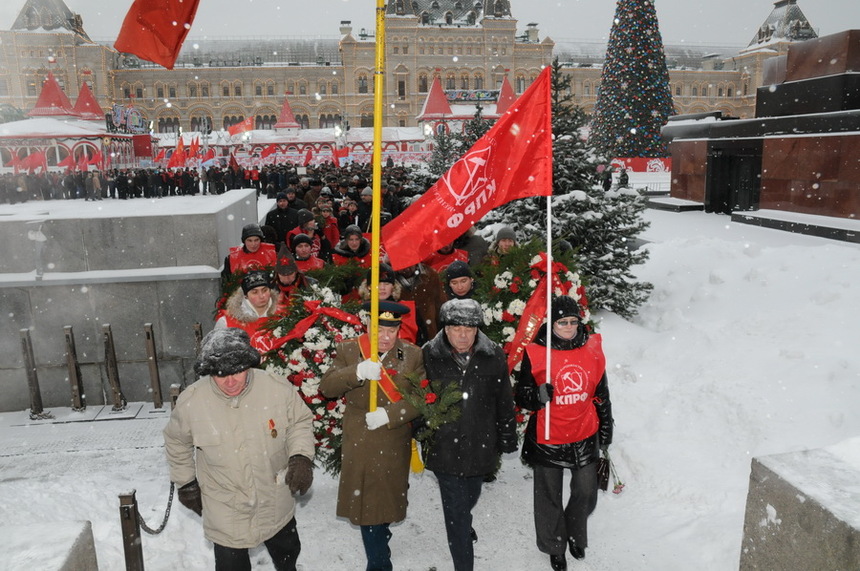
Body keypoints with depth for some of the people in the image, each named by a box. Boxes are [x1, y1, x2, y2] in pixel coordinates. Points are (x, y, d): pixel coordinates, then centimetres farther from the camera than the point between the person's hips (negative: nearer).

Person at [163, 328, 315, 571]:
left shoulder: (278, 388, -22)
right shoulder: (190, 402, -20)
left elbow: (300, 422, -4)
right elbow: (177, 442, 1)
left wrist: (301, 456, -19)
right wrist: (186, 483, 7)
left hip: (276, 504, 2)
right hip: (225, 512, -2)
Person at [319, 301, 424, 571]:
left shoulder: (412, 355, -2)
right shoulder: (348, 350, -1)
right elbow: (327, 387, -11)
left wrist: (389, 415, -21)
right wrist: (357, 373, -28)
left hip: (395, 447, 1)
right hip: (360, 445, 0)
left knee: (387, 500, 16)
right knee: (368, 505, 4)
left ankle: (380, 536, 44)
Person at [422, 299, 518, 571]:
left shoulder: (494, 356, -7)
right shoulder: (429, 355, -11)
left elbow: (505, 403, 2)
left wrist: (507, 439, 7)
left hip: (481, 445, 3)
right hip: (444, 446, -2)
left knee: (470, 497, 26)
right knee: (456, 510, 2)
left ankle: (463, 525, 58)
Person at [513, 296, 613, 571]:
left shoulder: (592, 349, -2)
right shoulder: (535, 353, -13)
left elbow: (602, 393, 10)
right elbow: (521, 395, -6)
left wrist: (606, 429, 15)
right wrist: (538, 396, -27)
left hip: (585, 438, 3)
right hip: (547, 440, -3)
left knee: (586, 494, 15)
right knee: (550, 497, 13)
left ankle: (575, 536, 47)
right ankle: (554, 547, 39)